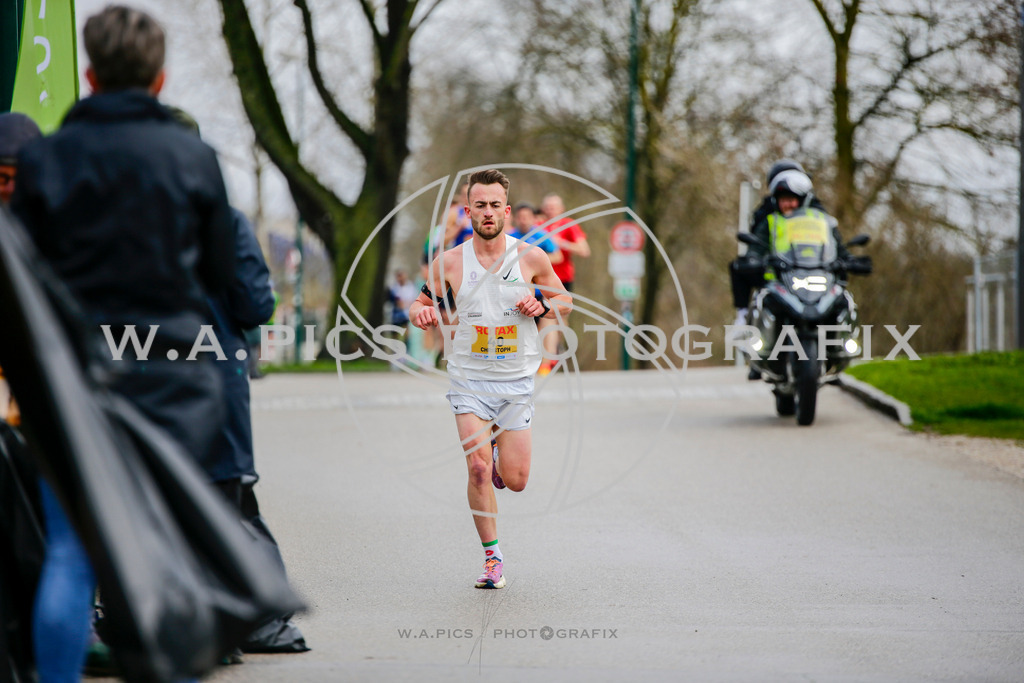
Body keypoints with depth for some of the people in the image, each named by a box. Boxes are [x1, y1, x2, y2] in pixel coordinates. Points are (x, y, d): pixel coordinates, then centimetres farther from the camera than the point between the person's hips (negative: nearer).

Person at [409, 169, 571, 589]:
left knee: (515, 481, -1)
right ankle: (492, 558, 0)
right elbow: (422, 305, 9)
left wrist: (543, 305, -10)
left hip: (516, 381, 1)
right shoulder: (449, 263, -4)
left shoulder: (531, 258, -2)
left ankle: (500, 462, 37)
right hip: (469, 378, -1)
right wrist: (421, 313, -15)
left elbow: (565, 300, 12)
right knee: (478, 470, -15)